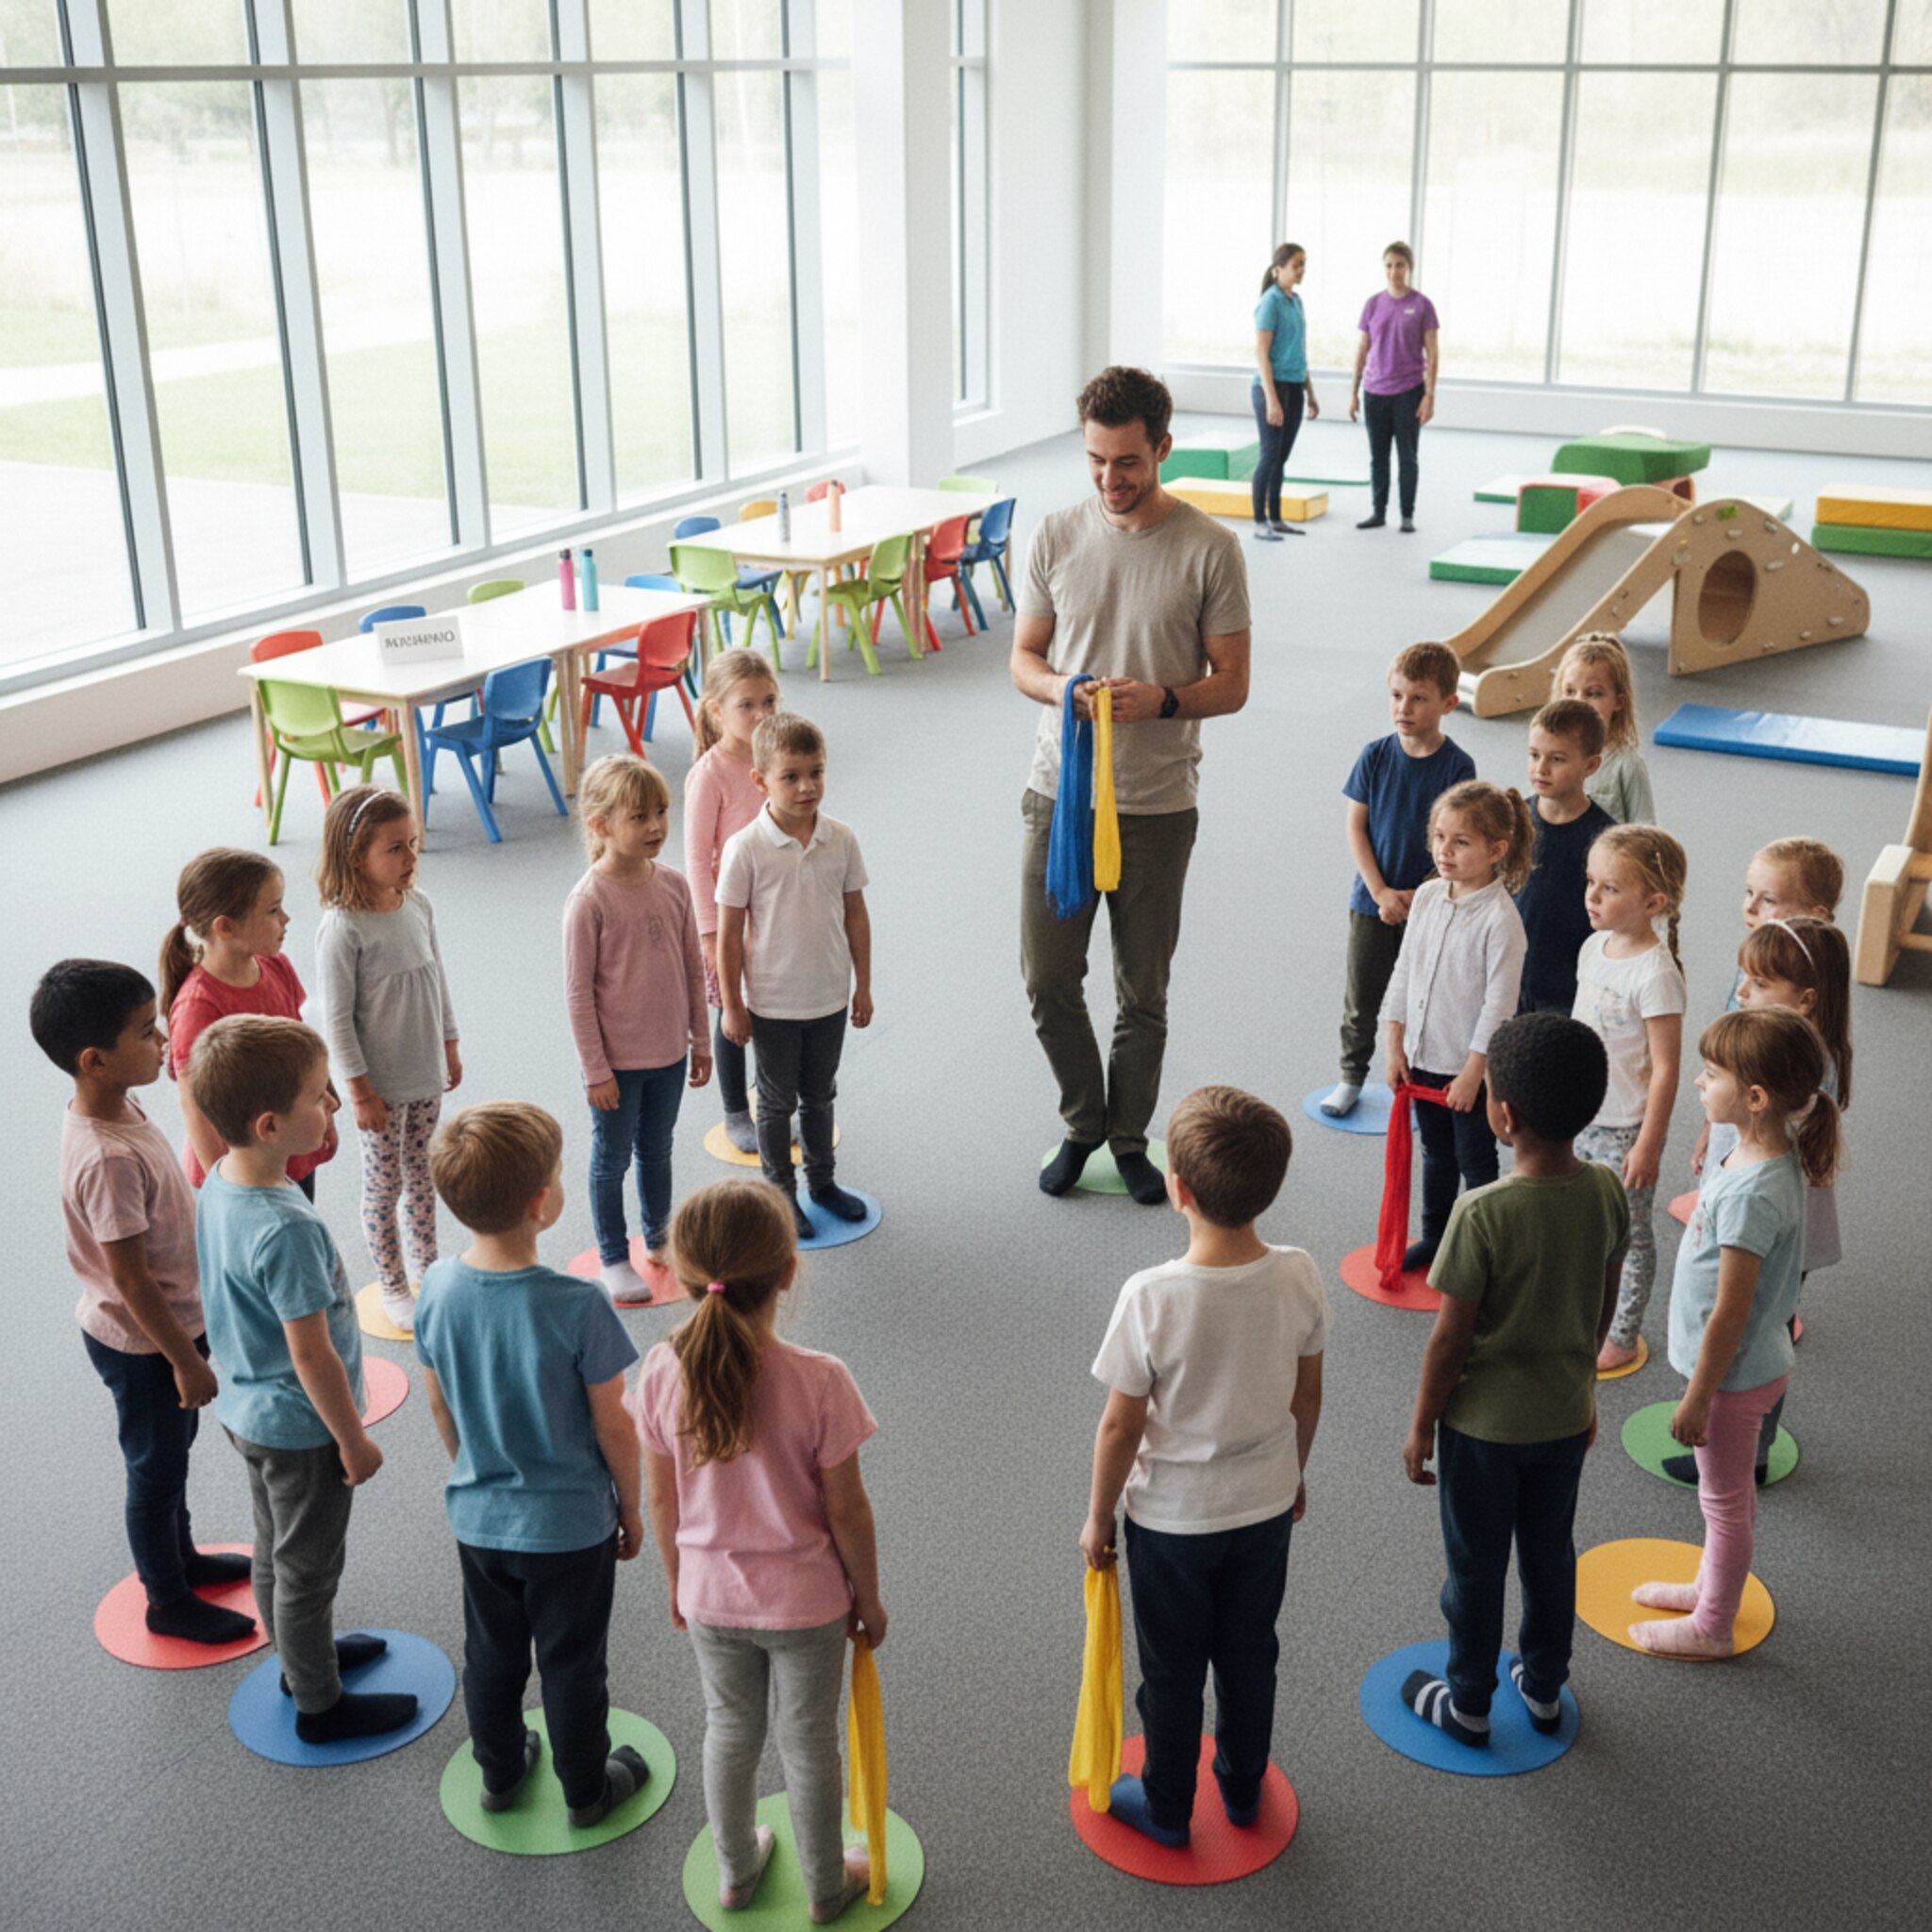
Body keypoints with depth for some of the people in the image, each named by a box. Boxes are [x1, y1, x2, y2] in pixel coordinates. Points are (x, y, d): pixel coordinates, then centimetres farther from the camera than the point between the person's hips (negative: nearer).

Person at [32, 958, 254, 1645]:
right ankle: (168, 1602, 34)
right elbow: (131, 1284, -27)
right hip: (142, 1343, -8)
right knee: (156, 1470, 13)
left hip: (172, 1319, 9)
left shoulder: (112, 1106, -6)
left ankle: (180, 1556, 50)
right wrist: (186, 1360, -17)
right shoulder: (107, 1160, -35)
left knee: (172, 1452, 28)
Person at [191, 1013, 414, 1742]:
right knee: (307, 1568, 12)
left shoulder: (218, 1183, -8)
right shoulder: (287, 1231, -35)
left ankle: (304, 1656, 48)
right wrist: (354, 1439, -13)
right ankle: (320, 1705, 31)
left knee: (277, 1550, 26)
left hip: (246, 1406, 8)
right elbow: (311, 1354, -27)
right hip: (300, 1426, -8)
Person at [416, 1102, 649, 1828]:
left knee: (492, 1653, 25)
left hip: (478, 1518, 4)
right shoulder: (575, 1306, -29)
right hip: (570, 1525, -4)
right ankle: (586, 1789, 37)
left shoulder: (438, 1290, -15)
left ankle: (499, 1771, 46)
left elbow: (440, 1405, 0)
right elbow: (612, 1426, -17)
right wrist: (631, 1505, 0)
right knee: (572, 1666, 17)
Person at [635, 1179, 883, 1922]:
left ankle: (735, 1871, 47)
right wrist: (868, 1597, 0)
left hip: (710, 1597, 3)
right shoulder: (818, 1381, -28)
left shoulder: (663, 1374, -19)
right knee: (808, 1743, 19)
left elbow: (661, 1499, -5)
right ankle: (826, 1887, 41)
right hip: (805, 1602, -2)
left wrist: (678, 1579, 13)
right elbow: (847, 1511, -17)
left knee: (729, 1730, 25)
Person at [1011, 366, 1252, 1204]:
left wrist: (1160, 699, -23)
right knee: (1048, 979, 6)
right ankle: (1083, 1123, 29)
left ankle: (1129, 1137, 30)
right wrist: (1064, 688, -16)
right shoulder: (1056, 536, 1)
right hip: (1060, 794, 2)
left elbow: (1231, 684, -4)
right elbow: (1023, 658, 7)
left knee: (1143, 991, 10)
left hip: (1158, 805, -2)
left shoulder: (1209, 548, -7)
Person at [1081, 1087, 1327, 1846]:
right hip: (1266, 1507, 4)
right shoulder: (1299, 1277, -18)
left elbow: (1121, 1427, -19)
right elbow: (1307, 1396, -3)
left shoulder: (1152, 1296, -30)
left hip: (1172, 1519, -3)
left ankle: (1166, 1807, 38)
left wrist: (1098, 1518, -3)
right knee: (1249, 1656, 25)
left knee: (1172, 1671, 18)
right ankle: (1242, 1788, 45)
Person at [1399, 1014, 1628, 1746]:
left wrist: (1422, 1425, -6)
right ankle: (1544, 1690, 41)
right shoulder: (1607, 1191, -11)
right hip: (1564, 1415, 5)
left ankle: (1468, 1706, 32)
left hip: (1485, 1421, -5)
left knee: (1476, 1569, 14)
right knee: (1550, 1557, 23)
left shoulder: (1484, 1212, -28)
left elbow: (1450, 1337, -20)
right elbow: (1603, 1306, 3)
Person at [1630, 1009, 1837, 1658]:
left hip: (1734, 1374, -8)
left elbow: (1728, 1316, -27)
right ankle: (1711, 1588, 46)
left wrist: (1696, 1399, -18)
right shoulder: (1774, 1154, -5)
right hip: (1754, 1362, 8)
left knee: (1725, 1501, 12)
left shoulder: (1750, 1195, -34)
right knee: (1729, 1495, 26)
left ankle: (1712, 1626, 31)